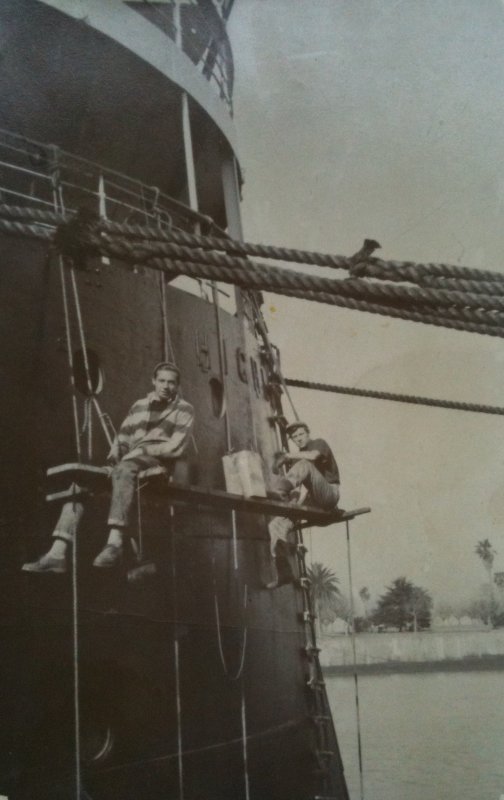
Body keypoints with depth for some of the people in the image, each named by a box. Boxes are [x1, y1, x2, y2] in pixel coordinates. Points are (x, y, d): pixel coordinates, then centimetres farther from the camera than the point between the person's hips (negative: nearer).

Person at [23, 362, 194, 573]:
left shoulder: (183, 410, 8)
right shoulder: (139, 406, 23)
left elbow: (175, 447, -5)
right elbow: (123, 437, 22)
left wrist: (142, 449, -11)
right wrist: (116, 451, 0)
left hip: (158, 464, -6)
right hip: (127, 464, 6)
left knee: (124, 470, -40)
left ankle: (115, 542, -50)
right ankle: (57, 553, -22)